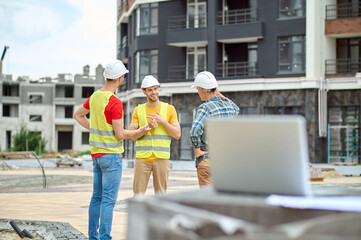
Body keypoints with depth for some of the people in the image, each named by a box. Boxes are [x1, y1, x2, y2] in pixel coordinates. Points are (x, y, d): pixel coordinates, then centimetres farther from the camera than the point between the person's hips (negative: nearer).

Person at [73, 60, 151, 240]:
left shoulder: (95, 96, 8)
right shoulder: (115, 102, -19)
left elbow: (77, 115, 23)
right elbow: (120, 134, -17)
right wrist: (140, 132, -2)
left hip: (96, 153, 9)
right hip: (111, 154, -9)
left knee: (97, 197, 13)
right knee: (109, 199, -6)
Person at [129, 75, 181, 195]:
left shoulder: (169, 109, 5)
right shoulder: (138, 110, 7)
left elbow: (177, 135, 0)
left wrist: (162, 121, -12)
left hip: (162, 158, 0)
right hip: (142, 158, 1)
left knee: (160, 194, 2)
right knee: (138, 194, -2)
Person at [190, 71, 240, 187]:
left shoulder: (205, 108, -14)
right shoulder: (228, 106, 5)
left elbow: (195, 130, -29)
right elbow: (236, 110, 32)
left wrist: (197, 151, -14)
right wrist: (221, 96, 17)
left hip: (207, 159, -6)